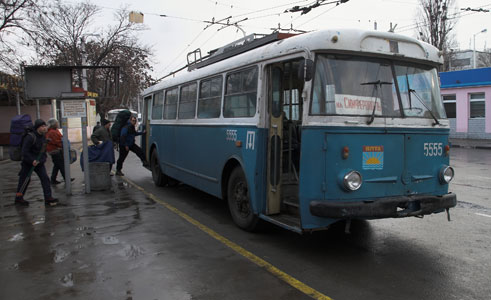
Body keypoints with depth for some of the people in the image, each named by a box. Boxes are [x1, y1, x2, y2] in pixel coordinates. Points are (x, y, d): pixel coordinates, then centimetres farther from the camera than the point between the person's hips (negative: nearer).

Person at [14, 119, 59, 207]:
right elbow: (24, 152, -21)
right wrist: (32, 161, -25)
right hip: (28, 163, -6)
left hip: (39, 162, 6)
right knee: (24, 180, 5)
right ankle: (18, 198, 21)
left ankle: (48, 198, -3)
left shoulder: (43, 137, 4)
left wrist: (43, 159, 9)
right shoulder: (30, 137, -20)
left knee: (45, 178, -4)